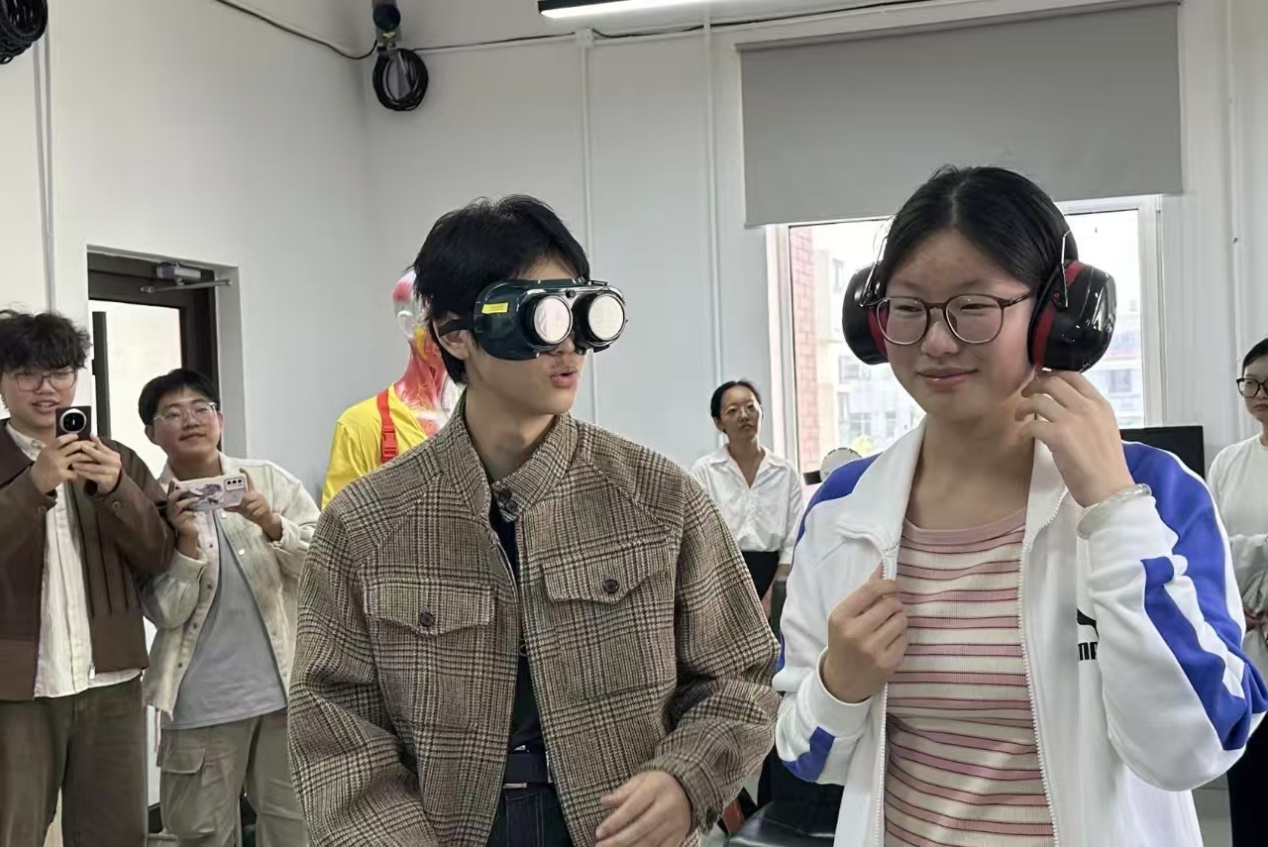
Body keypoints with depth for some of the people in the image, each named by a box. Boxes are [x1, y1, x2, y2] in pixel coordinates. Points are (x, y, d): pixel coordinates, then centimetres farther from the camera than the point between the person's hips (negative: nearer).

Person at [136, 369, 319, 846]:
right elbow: (166, 614, -5)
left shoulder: (268, 479, 3)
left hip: (286, 684, 1)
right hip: (203, 699, -1)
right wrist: (187, 540, -19)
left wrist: (271, 524, -18)